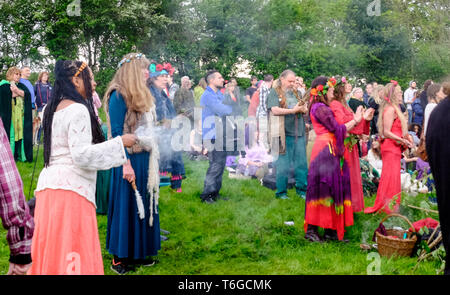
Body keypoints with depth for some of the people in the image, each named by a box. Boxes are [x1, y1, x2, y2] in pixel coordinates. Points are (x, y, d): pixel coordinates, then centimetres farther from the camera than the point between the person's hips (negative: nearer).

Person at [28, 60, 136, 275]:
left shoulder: (51, 109, 15)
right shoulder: (78, 110, -12)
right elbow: (81, 154, -19)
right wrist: (120, 142, -14)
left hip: (47, 185, 9)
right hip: (72, 187, -9)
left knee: (50, 250, 14)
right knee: (72, 252, -3)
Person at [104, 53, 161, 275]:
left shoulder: (142, 95, 15)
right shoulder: (119, 95, -12)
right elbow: (117, 132, -16)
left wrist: (153, 155, 13)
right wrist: (126, 164, -21)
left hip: (144, 158, 9)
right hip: (129, 159, -8)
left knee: (144, 205, 13)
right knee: (127, 206, 0)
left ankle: (139, 252, 26)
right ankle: (119, 258, 13)